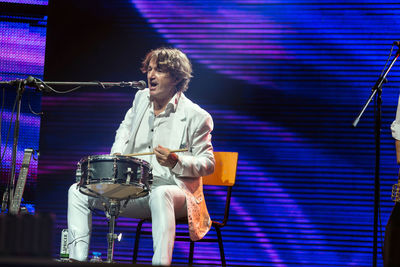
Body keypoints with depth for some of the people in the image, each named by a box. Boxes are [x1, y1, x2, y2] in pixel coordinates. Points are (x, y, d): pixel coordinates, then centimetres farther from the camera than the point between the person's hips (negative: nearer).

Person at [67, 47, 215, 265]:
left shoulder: (196, 117, -9)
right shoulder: (141, 98, 9)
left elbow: (208, 164, -6)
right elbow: (126, 127, 30)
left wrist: (177, 162, -25)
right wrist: (117, 154, 11)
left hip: (172, 188, -7)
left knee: (160, 196, -44)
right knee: (78, 192, -1)